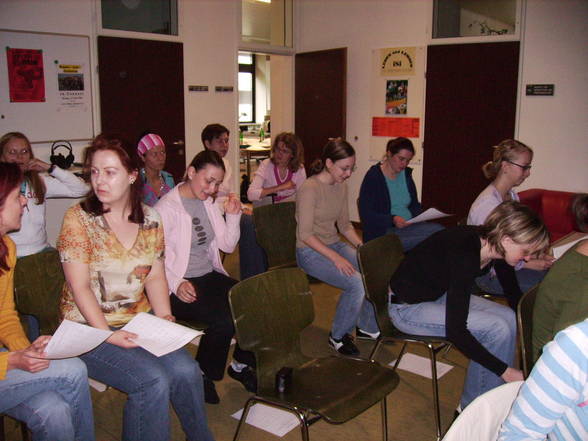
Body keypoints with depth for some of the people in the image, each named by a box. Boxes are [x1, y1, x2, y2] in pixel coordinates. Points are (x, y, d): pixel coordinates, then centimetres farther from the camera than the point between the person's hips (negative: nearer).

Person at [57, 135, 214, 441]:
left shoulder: (150, 219, 5)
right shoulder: (79, 218, -8)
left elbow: (155, 277, 8)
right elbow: (80, 286, -12)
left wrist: (164, 318, -6)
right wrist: (107, 334, -20)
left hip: (140, 320, 4)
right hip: (89, 328, -4)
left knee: (186, 371, -18)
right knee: (152, 380, -25)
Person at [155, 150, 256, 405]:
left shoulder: (208, 203, 12)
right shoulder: (167, 208, -11)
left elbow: (227, 246, 13)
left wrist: (232, 217, -1)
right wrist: (176, 284, -29)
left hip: (210, 276, 7)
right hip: (180, 286, -7)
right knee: (224, 319, -29)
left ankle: (241, 365, 7)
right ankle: (203, 376, -2)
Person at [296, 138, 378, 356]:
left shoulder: (341, 186, 6)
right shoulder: (310, 188, -18)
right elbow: (306, 235, -20)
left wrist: (362, 247, -3)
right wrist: (335, 258, -27)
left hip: (335, 244, 7)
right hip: (310, 252, -7)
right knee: (357, 283, -26)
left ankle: (367, 326, 9)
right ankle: (338, 336, -3)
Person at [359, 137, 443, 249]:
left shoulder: (406, 174, 14)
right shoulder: (373, 176, -6)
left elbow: (414, 204, 25)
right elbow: (366, 215, -12)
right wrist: (393, 220, -25)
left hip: (408, 226, 7)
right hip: (382, 232, -7)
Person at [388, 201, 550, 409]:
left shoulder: (492, 243, -9)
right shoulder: (464, 255, -34)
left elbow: (516, 296, 8)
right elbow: (455, 330, -33)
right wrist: (505, 371, -27)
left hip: (440, 295, 9)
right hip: (407, 307, -8)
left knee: (509, 318, -6)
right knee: (496, 328, -19)